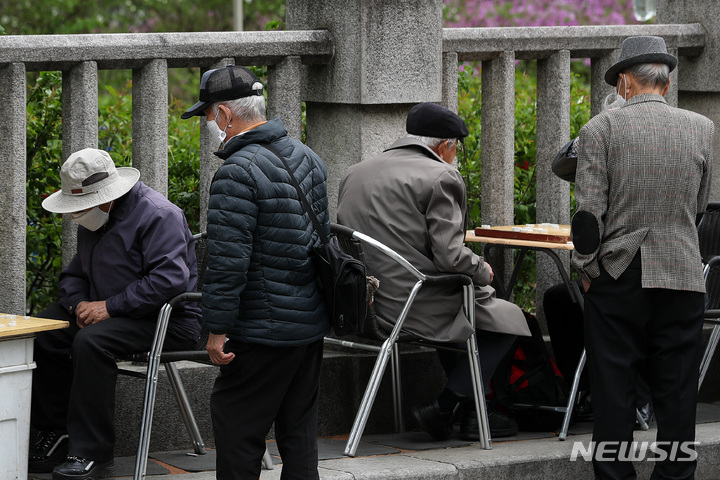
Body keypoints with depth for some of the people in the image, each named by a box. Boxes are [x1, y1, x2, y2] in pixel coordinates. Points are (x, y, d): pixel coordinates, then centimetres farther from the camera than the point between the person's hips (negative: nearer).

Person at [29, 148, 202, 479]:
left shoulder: (157, 215, -18)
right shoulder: (93, 220, 12)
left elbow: (170, 279, -28)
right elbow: (73, 274, 19)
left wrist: (109, 307, -26)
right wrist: (78, 304, -5)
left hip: (166, 320, -9)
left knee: (92, 341, -33)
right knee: (42, 333, -8)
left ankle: (91, 452, -28)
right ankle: (55, 435, -2)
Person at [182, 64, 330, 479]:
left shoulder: (238, 174, -19)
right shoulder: (307, 157, 11)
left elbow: (228, 262, -22)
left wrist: (218, 329, -16)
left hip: (266, 331, -9)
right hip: (313, 323, 9)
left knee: (236, 423, 0)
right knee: (298, 425, 14)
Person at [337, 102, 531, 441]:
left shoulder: (354, 174, 11)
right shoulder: (441, 177, -13)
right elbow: (450, 256, -20)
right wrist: (483, 271, 2)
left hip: (362, 305, 9)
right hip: (416, 310, -9)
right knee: (508, 318, 8)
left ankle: (473, 411, 30)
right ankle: (442, 409, 6)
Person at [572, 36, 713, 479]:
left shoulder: (600, 130, -5)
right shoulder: (702, 129, 3)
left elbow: (588, 213, -8)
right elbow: (699, 208, 12)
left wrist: (586, 268, 3)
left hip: (616, 276, -2)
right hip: (682, 277, 2)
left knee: (614, 391, 4)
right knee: (677, 392, 7)